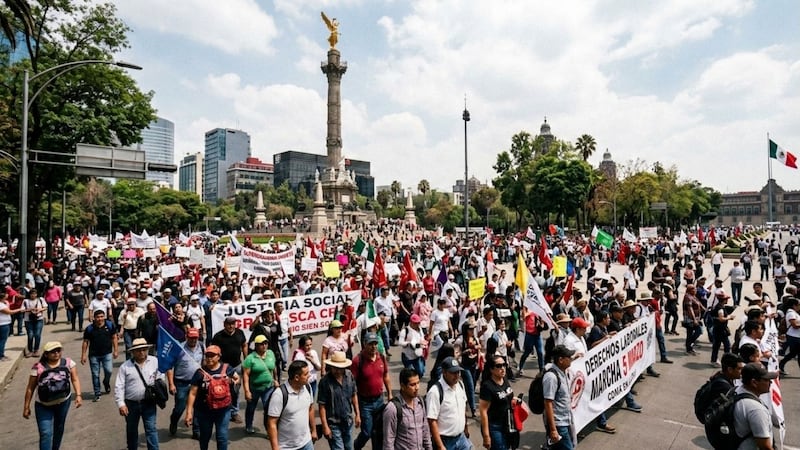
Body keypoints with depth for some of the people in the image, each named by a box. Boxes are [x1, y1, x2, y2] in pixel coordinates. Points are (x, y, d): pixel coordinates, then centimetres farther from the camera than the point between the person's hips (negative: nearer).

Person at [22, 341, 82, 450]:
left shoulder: (68, 362, -6)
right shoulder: (38, 367, -11)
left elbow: (75, 379, -6)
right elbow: (30, 388, -3)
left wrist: (78, 395, -17)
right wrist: (26, 407, 0)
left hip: (63, 402, 2)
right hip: (43, 405, -2)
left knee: (59, 429, 20)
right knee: (45, 434, -8)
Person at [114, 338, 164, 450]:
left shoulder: (155, 361, -4)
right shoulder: (125, 366, -7)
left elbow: (160, 377, 7)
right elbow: (119, 387, -7)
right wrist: (121, 404, -11)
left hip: (149, 403, -1)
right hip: (131, 403, 1)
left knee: (151, 429, -1)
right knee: (131, 430, 19)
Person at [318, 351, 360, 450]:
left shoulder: (349, 376, -7)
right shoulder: (325, 381, -20)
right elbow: (322, 406, -15)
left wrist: (357, 414, 7)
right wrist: (325, 426, -14)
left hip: (348, 421, 5)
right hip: (334, 424, -5)